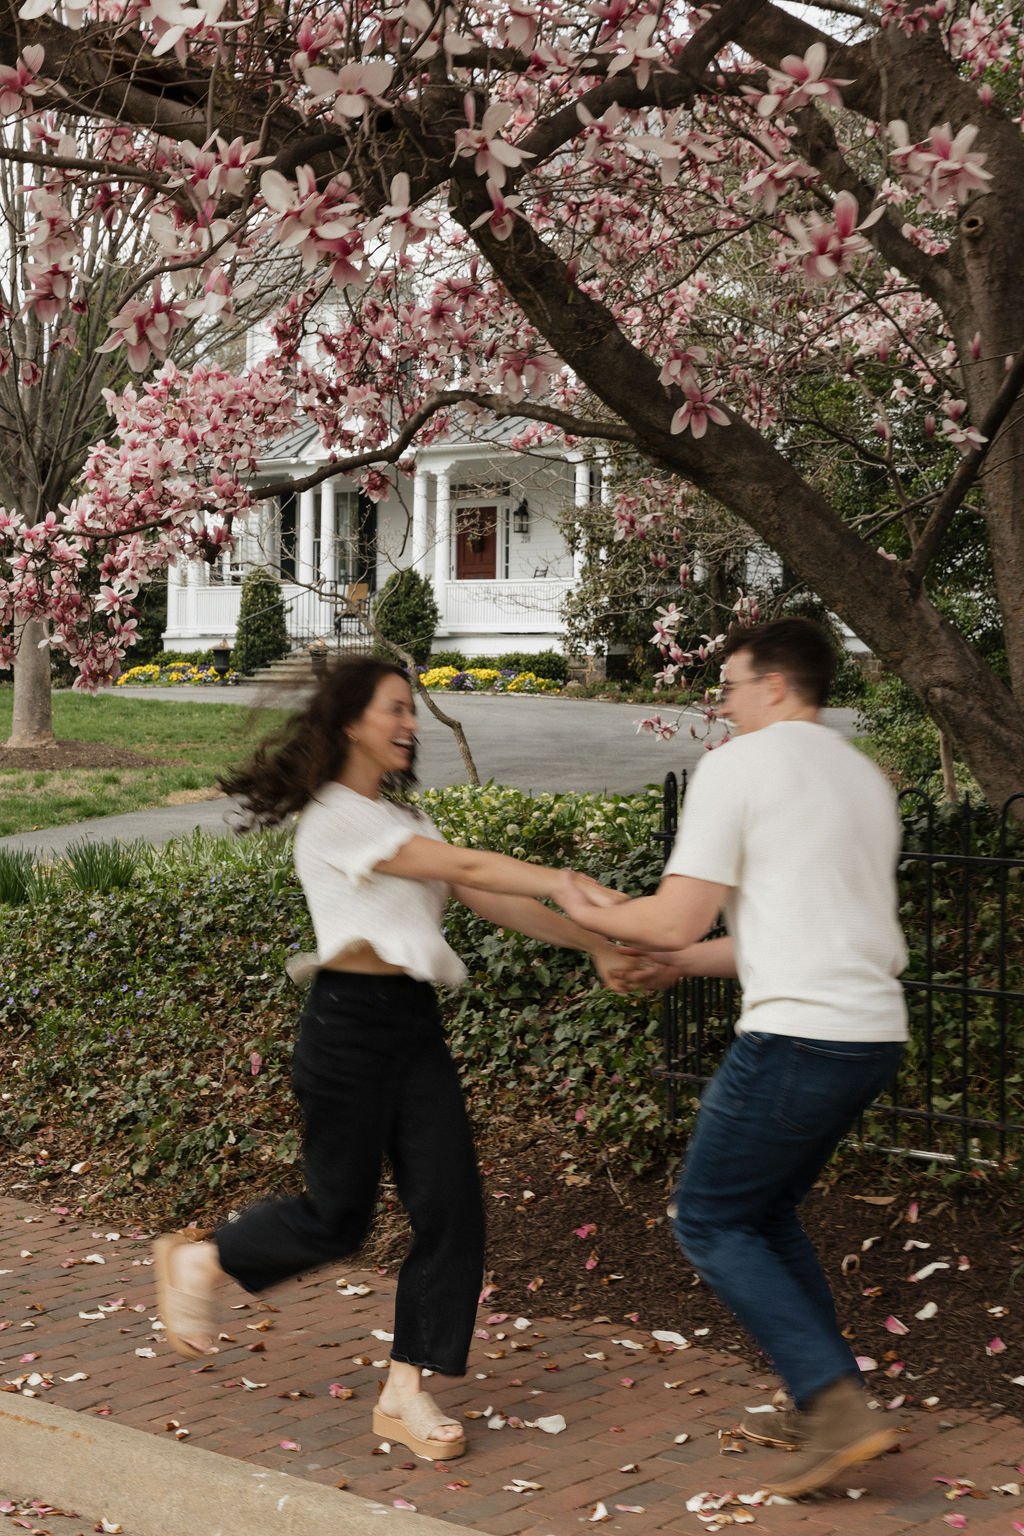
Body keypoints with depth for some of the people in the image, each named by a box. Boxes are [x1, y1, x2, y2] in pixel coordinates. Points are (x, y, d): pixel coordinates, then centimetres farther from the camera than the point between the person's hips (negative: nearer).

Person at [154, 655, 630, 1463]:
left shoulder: (399, 818, 16)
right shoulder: (336, 816, -12)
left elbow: (489, 900, 11)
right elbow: (466, 868, -20)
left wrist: (593, 942, 4)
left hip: (415, 1030, 8)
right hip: (350, 1026, -8)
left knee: (451, 1207, -2)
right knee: (339, 1215, 3)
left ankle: (406, 1393, 7)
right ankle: (197, 1260, 30)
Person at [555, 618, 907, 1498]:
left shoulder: (738, 766, -6)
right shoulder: (866, 780, 19)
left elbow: (676, 919, -10)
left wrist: (590, 913, 9)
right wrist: (692, 961, 30)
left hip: (797, 1034, -8)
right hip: (876, 1031, 8)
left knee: (710, 1222, 4)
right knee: (764, 1211, 22)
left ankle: (836, 1403, -6)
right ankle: (835, 1412, 20)